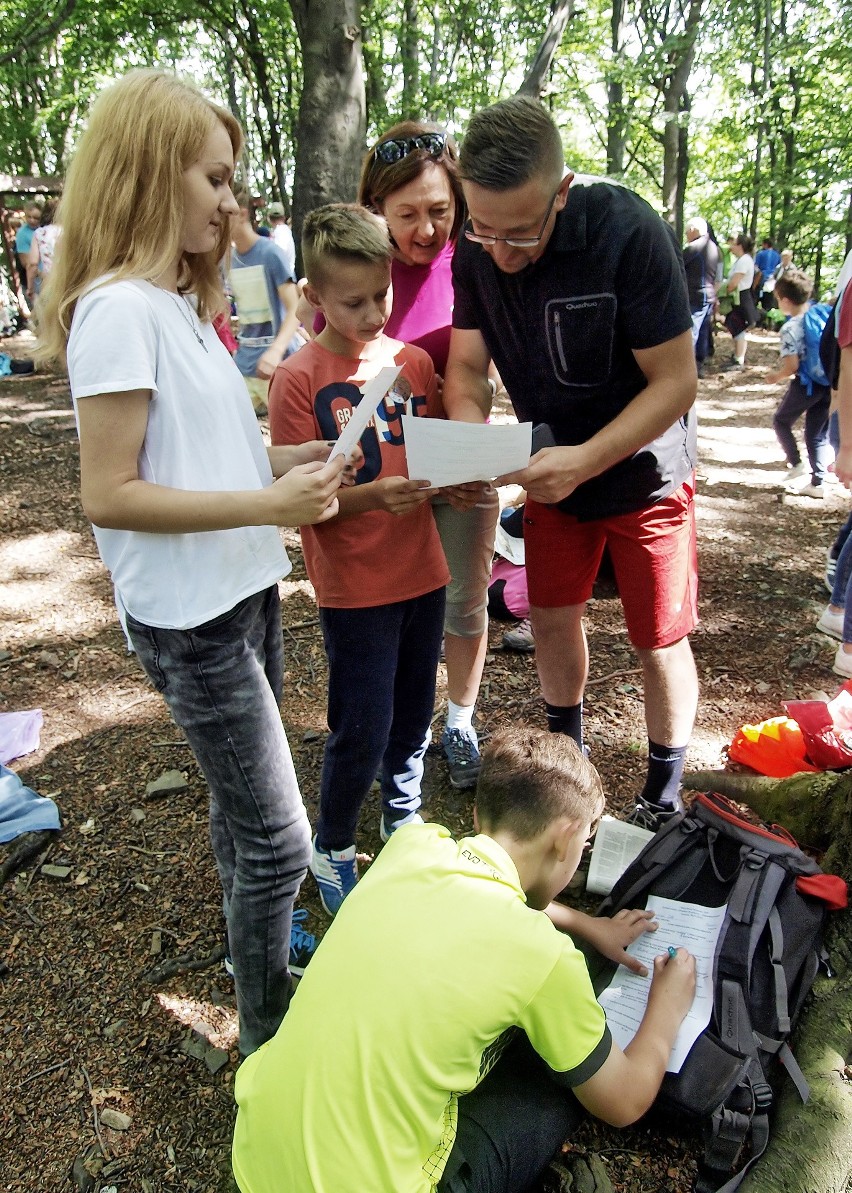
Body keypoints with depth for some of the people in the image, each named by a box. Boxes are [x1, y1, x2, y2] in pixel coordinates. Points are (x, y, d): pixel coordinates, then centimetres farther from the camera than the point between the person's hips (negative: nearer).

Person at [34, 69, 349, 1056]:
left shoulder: (182, 300, 11)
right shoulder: (118, 309, -18)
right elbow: (108, 494, -21)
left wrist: (291, 459, 3)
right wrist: (267, 504, -24)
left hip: (243, 591, 9)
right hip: (190, 618, -9)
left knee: (242, 806, 24)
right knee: (276, 841, 0)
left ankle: (263, 946, 46)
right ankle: (267, 1039, 21)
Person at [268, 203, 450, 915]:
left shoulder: (415, 361, 4)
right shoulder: (300, 378, -11)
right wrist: (373, 496, -29)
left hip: (422, 573, 5)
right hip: (354, 587, -5)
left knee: (414, 717, 18)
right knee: (362, 733, 0)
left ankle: (405, 822, 42)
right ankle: (333, 850, 27)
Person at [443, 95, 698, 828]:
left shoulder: (628, 233, -28)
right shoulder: (476, 252, -13)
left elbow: (676, 382, -26)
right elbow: (467, 364, -6)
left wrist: (586, 459, -38)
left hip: (641, 470, -4)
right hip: (551, 466, 5)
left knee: (660, 641, 4)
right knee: (552, 616, 13)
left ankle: (665, 795, 25)